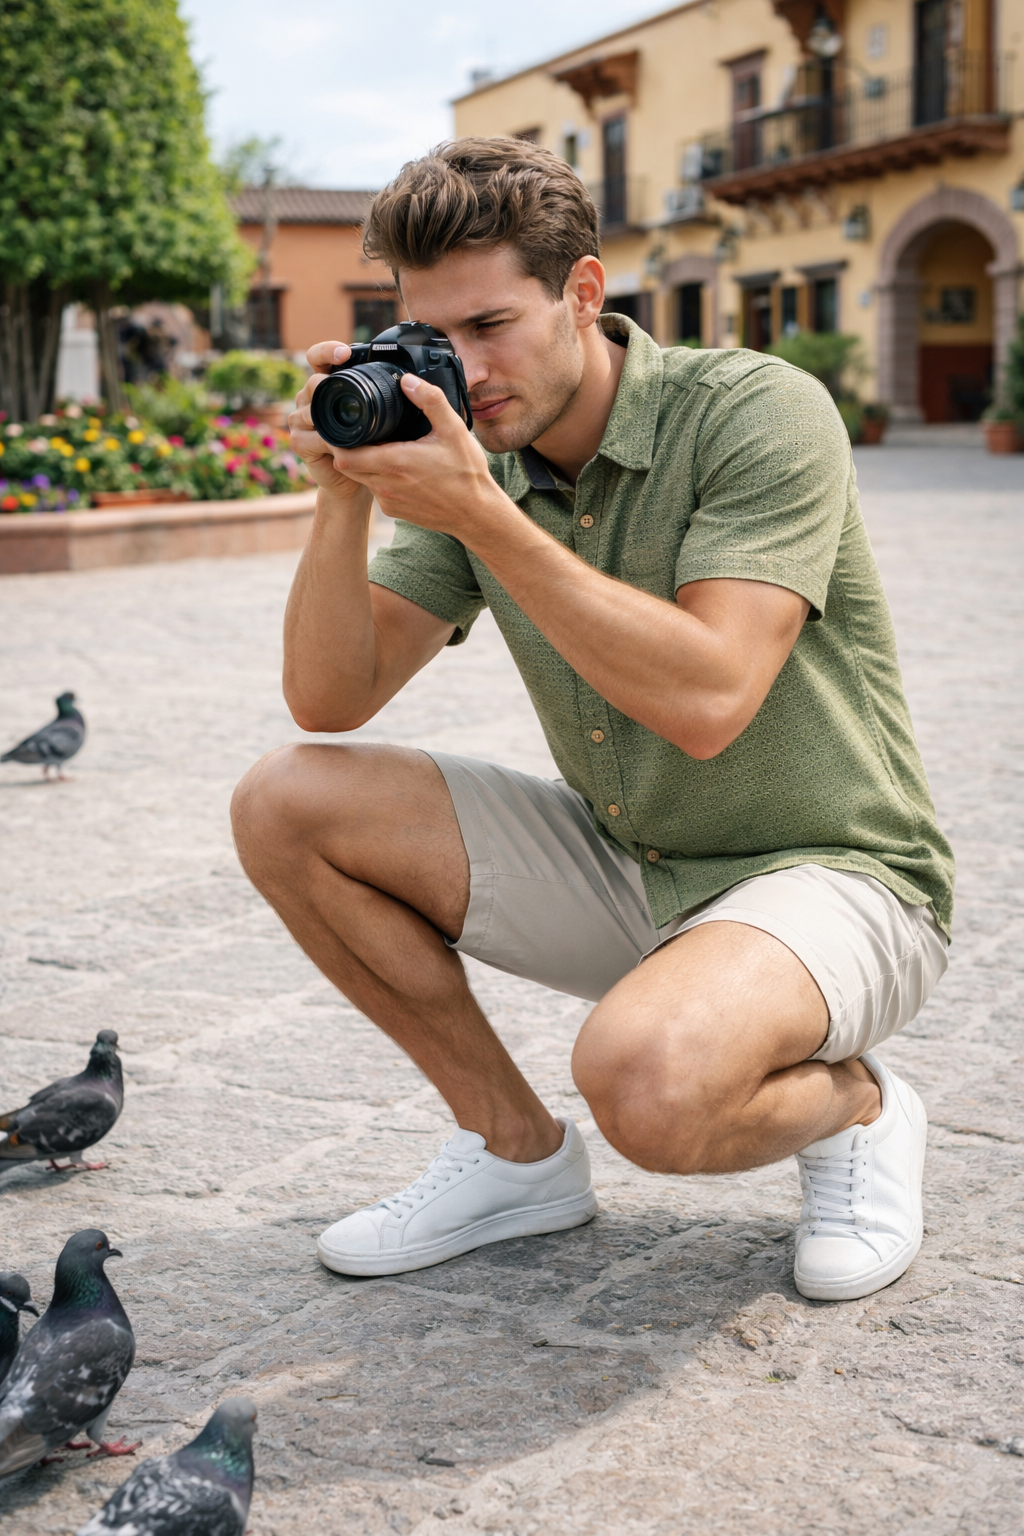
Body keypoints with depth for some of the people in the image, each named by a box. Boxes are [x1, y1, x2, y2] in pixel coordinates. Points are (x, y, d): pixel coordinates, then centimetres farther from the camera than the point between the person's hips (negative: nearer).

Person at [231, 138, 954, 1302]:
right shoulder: (469, 458, -1)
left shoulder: (761, 412, -18)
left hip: (829, 875, -6)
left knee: (644, 1078, -38)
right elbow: (329, 700, -4)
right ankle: (519, 1151, 6)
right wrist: (344, 497, -18)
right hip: (622, 868, 7)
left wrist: (481, 517, -31)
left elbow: (707, 702, -31)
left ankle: (854, 1107, 0)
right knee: (285, 806, -6)